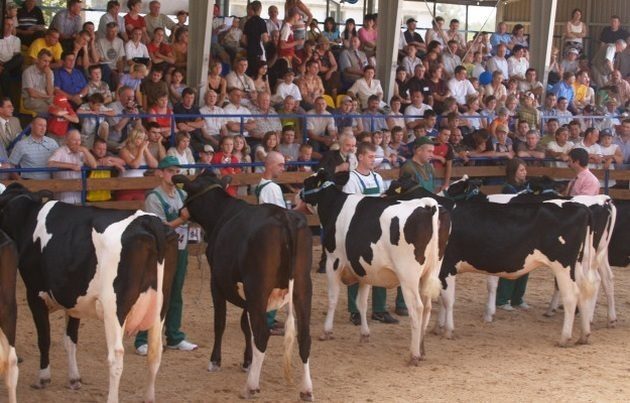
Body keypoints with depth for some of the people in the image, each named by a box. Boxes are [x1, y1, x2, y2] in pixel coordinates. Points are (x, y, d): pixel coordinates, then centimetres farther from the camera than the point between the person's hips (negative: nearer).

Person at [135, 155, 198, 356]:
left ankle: (175, 338, 22)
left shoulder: (182, 195, 10)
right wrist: (182, 219, -27)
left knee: (175, 296, 13)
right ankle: (142, 341, 0)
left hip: (180, 251, 7)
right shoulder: (154, 198, -11)